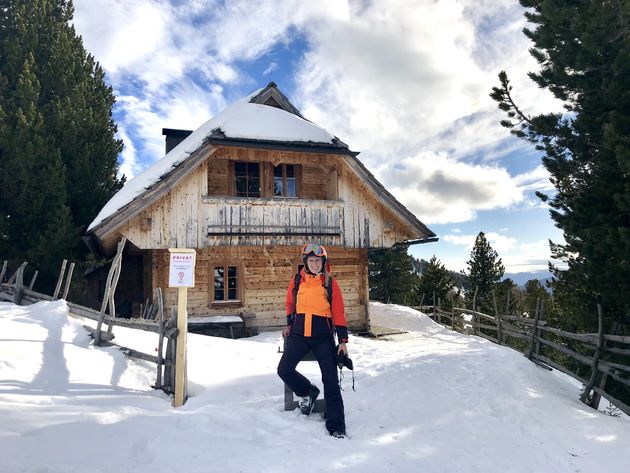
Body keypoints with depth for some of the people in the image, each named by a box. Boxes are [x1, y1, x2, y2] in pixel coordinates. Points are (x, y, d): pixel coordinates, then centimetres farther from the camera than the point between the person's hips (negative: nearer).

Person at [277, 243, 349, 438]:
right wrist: (289, 324, 15)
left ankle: (336, 427, 3)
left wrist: (343, 340, -6)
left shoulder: (330, 283, -2)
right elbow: (290, 303, 20)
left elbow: (338, 313, -1)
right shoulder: (296, 280, 3)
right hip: (299, 335, 2)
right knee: (284, 370, -12)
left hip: (323, 337, -2)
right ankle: (308, 392, 18)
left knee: (330, 380, -6)